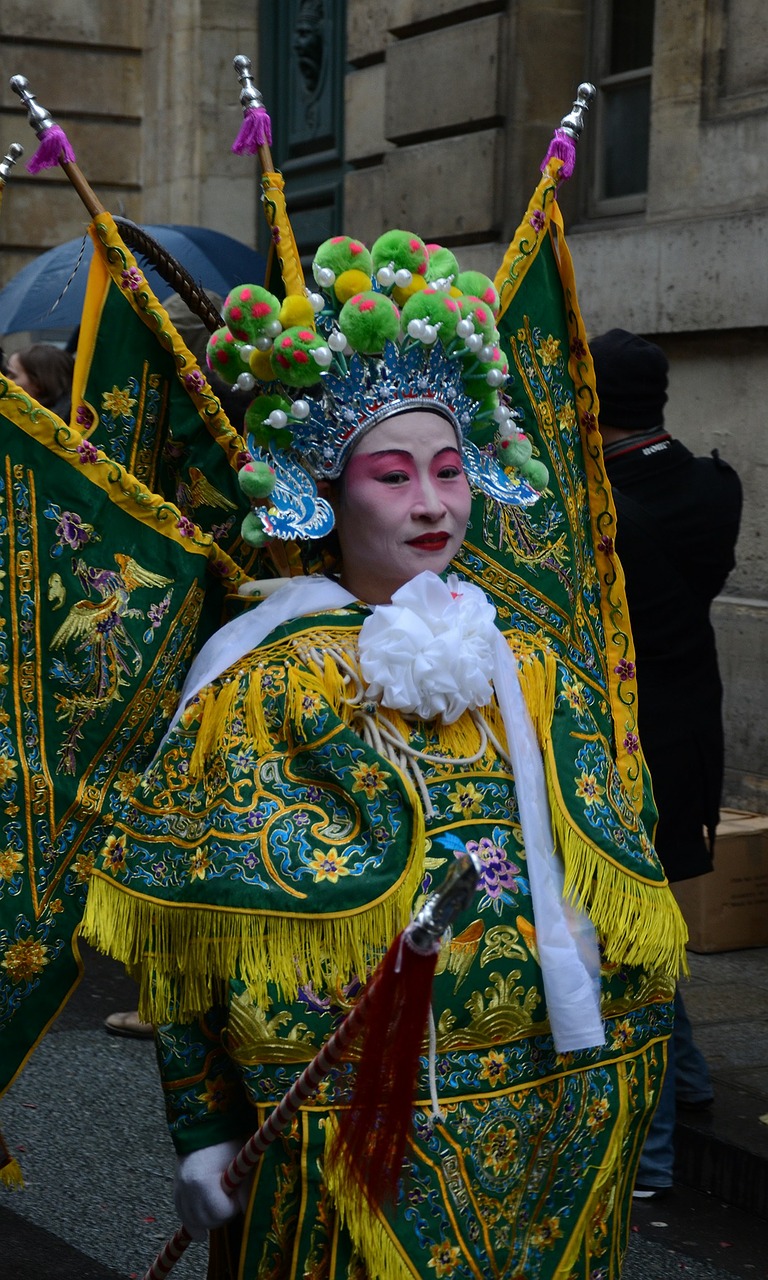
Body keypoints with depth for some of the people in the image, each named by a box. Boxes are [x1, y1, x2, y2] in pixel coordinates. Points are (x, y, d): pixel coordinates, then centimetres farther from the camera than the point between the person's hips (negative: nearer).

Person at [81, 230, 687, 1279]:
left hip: (548, 1118, 4)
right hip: (352, 1124, -4)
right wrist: (203, 1126, -9)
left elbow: (614, 902, 12)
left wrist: (622, 1085, 11)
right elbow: (186, 929, -6)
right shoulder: (265, 681, -5)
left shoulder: (530, 673, 8)